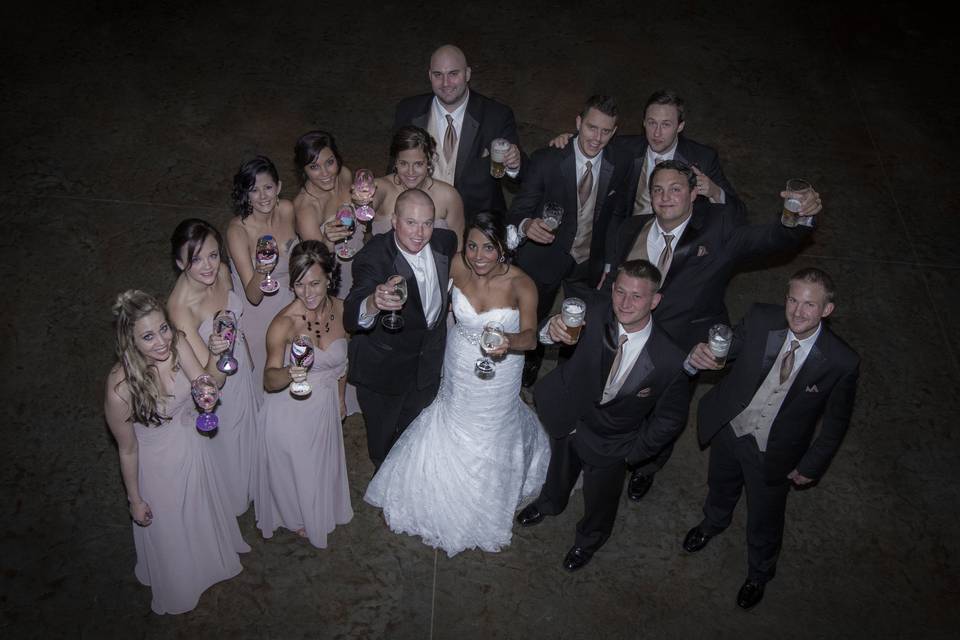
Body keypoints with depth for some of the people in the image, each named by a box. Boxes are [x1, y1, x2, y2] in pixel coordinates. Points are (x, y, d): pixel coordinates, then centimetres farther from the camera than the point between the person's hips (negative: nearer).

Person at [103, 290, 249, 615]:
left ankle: (213, 557, 64)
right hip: (158, 465, -4)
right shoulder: (120, 387, -34)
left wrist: (215, 357, -40)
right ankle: (178, 590, 55)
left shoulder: (176, 346, -24)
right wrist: (134, 499, -7)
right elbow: (127, 449, -20)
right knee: (169, 532, 23)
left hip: (193, 446, 4)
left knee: (203, 512, 32)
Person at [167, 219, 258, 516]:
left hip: (241, 371, 6)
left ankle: (247, 486, 63)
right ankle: (230, 501, 54)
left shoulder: (221, 272, -18)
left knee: (246, 433, 32)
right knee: (225, 445, 23)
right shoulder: (180, 307, -37)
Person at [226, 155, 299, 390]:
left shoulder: (286, 210, -12)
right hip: (257, 313, -5)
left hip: (289, 304, 5)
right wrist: (261, 271, -46)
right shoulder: (238, 229, -27)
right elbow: (253, 296, -30)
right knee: (263, 376, 14)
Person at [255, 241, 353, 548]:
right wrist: (289, 374, -50)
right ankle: (298, 518, 50)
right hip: (290, 412, -4)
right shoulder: (283, 323, -29)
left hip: (325, 407, 5)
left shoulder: (340, 310, -13)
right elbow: (269, 380, -29)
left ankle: (323, 512, 58)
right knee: (293, 471, 19)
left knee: (324, 465, 28)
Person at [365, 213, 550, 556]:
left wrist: (509, 341, -60)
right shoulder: (457, 266, -20)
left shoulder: (521, 284, -29)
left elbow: (530, 335, -42)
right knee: (453, 425, 25)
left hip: (497, 376, -2)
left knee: (492, 438, 22)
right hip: (459, 369, 2)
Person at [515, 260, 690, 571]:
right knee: (559, 468, 35)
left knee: (600, 497, 27)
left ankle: (590, 538, 63)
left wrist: (633, 451, -9)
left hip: (610, 442, -2)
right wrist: (553, 328, -45)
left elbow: (671, 418, -17)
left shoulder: (670, 360, -33)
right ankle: (550, 503, 71)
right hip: (569, 415, 2)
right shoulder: (595, 316, -30)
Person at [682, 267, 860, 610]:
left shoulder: (842, 362, -26)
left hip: (773, 453, -2)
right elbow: (725, 351, -8)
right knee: (721, 485, 32)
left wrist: (811, 466, -3)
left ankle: (759, 574, 53)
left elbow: (836, 421, -11)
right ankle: (714, 521, 68)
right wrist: (702, 356, -32)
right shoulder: (760, 319, -23)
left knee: (764, 520, 21)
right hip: (727, 428, 2)